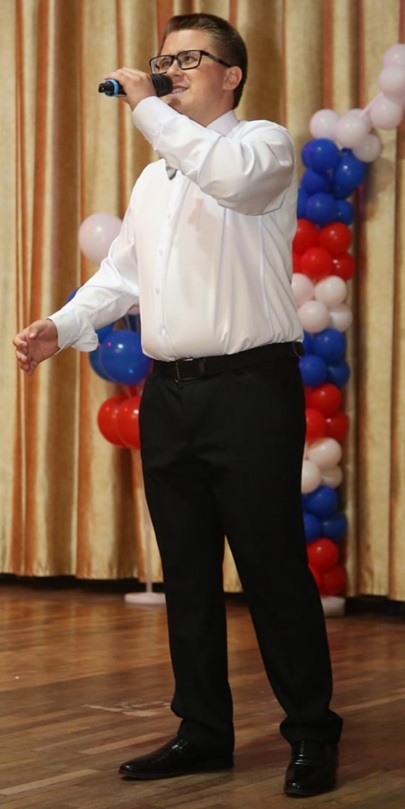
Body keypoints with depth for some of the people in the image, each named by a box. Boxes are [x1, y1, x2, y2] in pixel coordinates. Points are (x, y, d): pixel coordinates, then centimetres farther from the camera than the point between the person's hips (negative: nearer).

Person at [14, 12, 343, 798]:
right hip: (168, 392, 7)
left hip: (249, 387, -7)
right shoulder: (154, 178, 20)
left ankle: (311, 733, 8)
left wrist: (147, 105, -17)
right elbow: (120, 275, 18)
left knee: (272, 568, -4)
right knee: (186, 572, 10)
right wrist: (61, 328, 1)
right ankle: (203, 731, 20)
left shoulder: (264, 144, -2)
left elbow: (227, 174, -26)